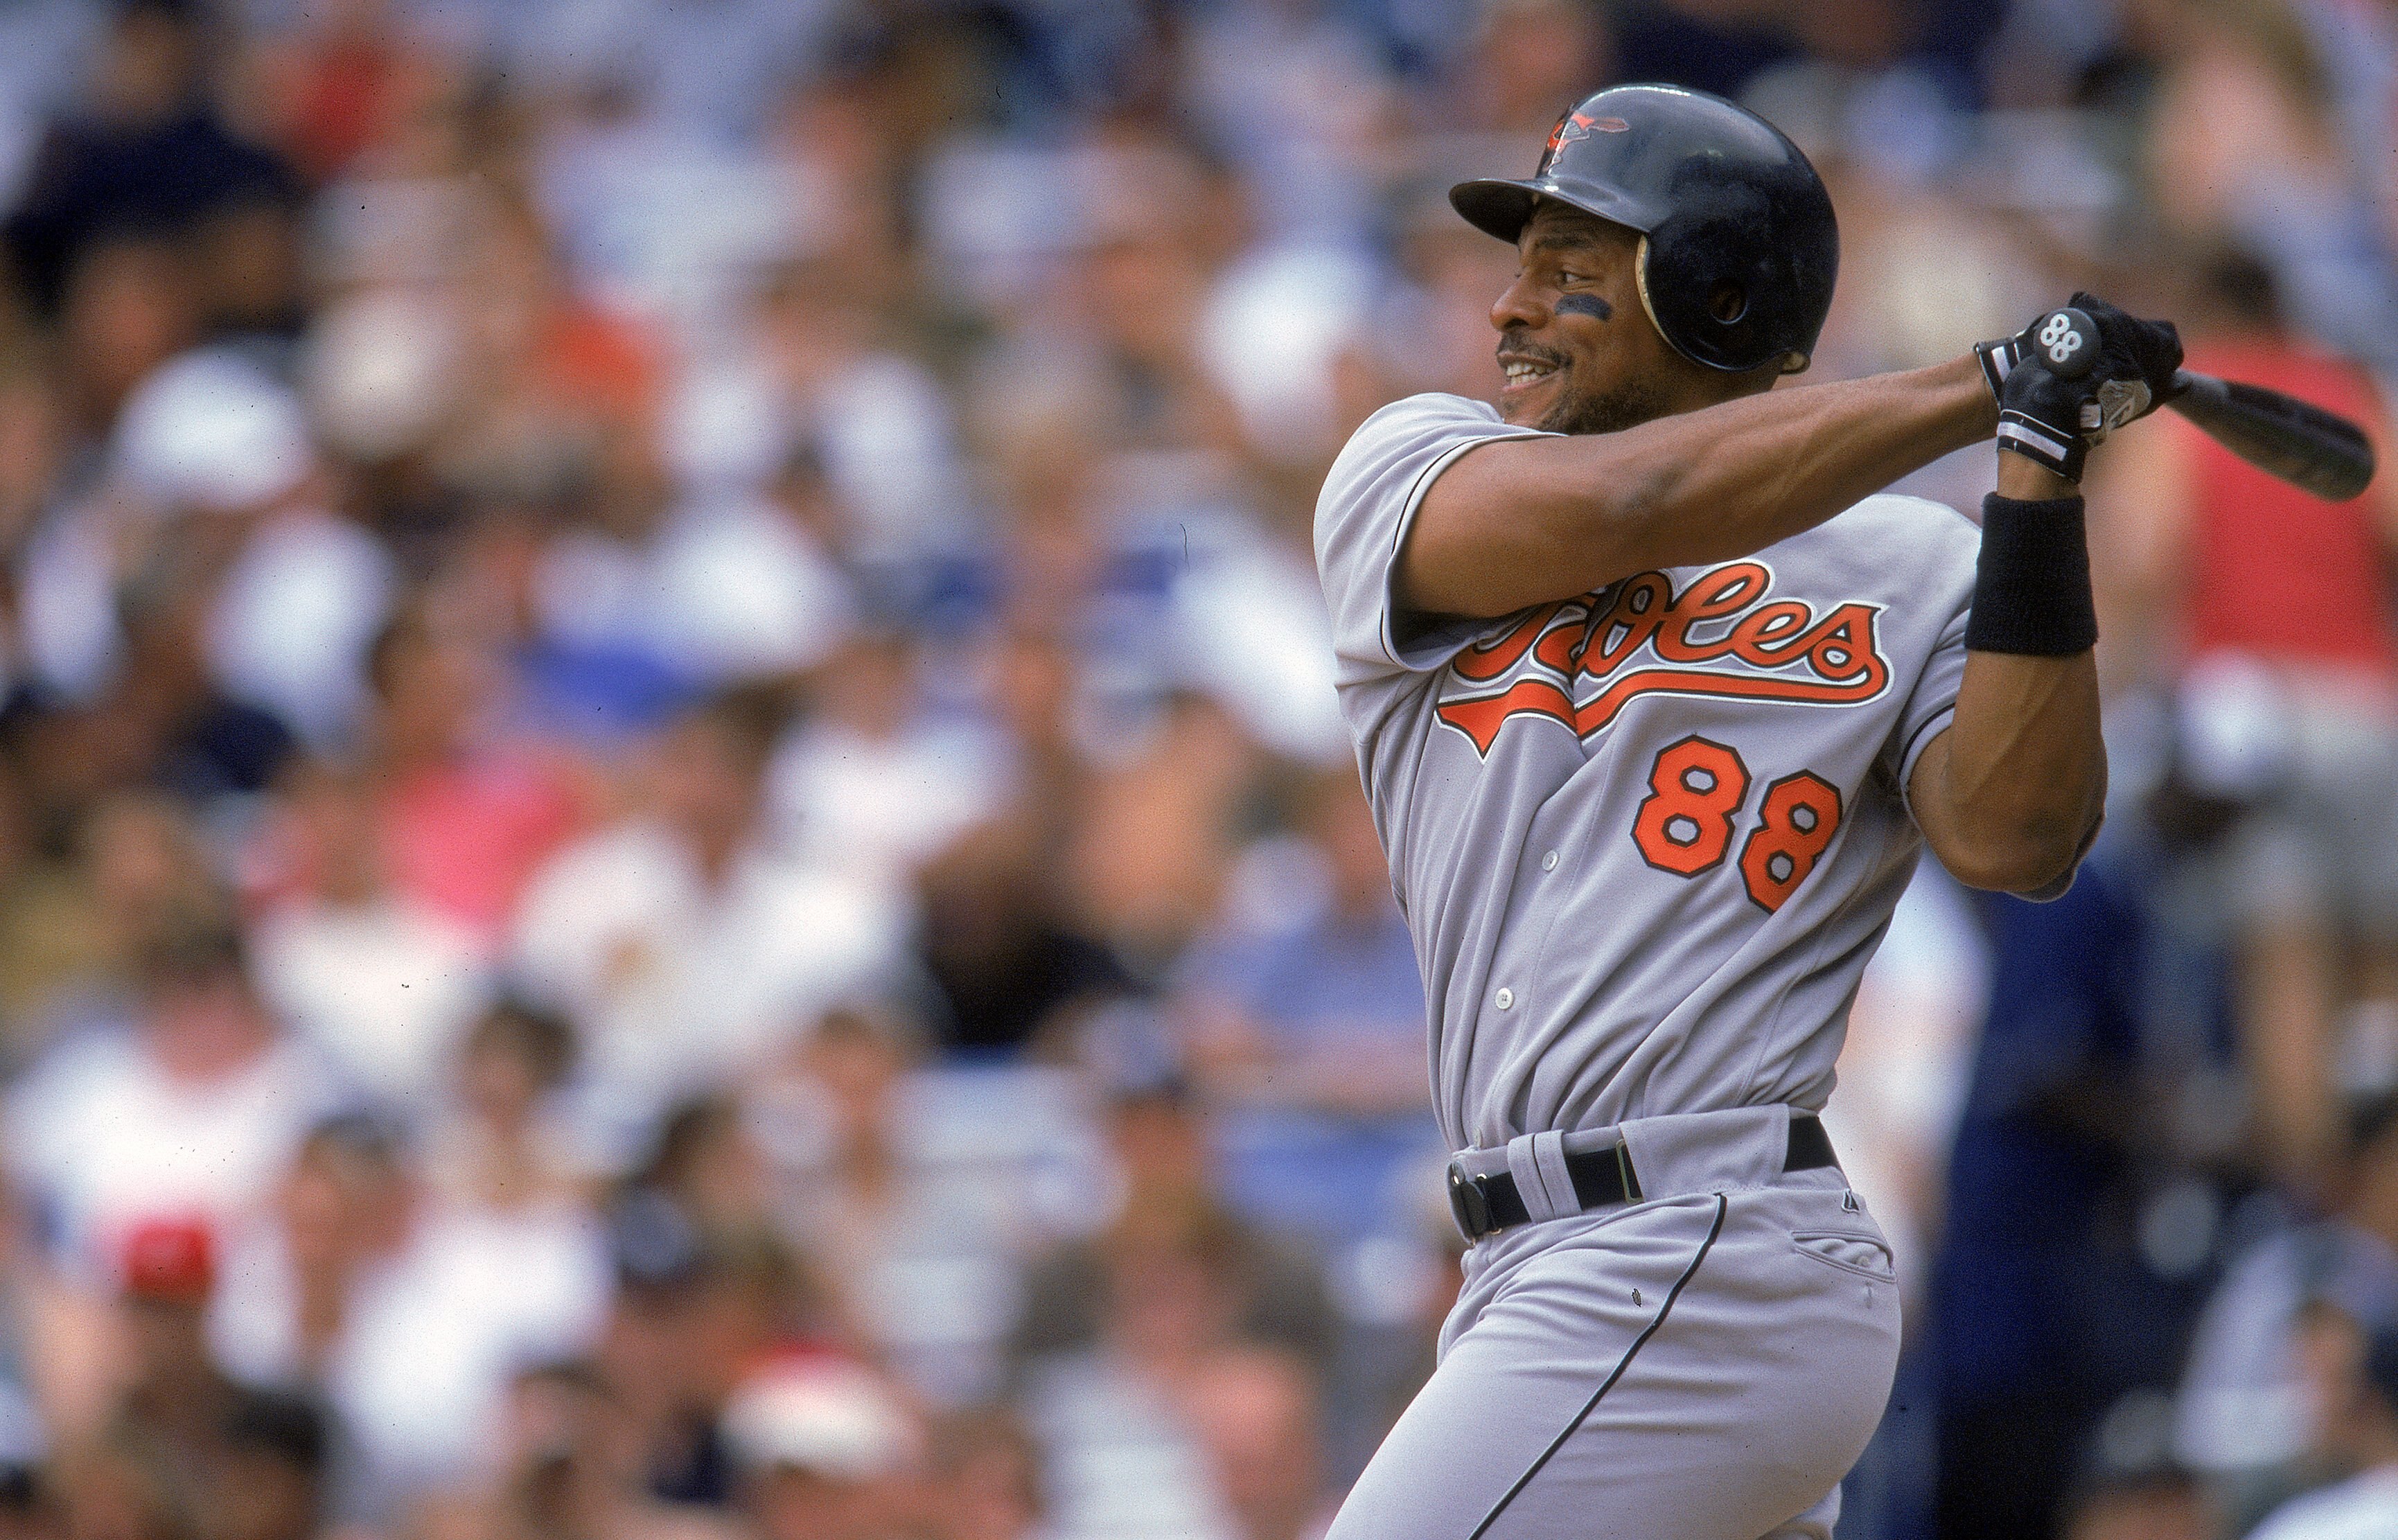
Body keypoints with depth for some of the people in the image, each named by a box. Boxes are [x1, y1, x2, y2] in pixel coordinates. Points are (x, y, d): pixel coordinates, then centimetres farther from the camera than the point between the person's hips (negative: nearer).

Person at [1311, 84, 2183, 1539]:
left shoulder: (1910, 571, 5)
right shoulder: (1410, 471, 13)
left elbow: (2014, 842, -12)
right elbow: (1601, 508, -8)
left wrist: (2039, 461, -15)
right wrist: (1983, 387, -6)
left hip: (1694, 1287, -6)